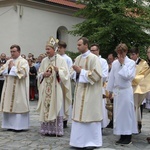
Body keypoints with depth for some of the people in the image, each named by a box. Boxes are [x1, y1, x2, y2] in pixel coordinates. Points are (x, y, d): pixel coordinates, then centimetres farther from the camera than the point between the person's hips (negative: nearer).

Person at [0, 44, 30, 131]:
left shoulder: (23, 61, -6)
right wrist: (8, 68, -5)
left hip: (19, 88, -7)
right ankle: (10, 124, 16)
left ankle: (19, 125, 2)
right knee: (8, 105, 8)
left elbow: (22, 73, -19)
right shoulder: (9, 61, 15)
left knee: (19, 106, -4)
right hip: (9, 88, 7)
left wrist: (13, 68, -10)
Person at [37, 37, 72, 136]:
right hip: (46, 89, 5)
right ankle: (47, 130, 10)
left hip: (56, 89, -5)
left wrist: (58, 71, -26)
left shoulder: (60, 59, -3)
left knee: (56, 108, -4)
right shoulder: (44, 61, 12)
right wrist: (44, 74, -7)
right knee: (46, 109, 4)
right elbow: (39, 74, 15)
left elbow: (65, 73, -8)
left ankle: (57, 130, 1)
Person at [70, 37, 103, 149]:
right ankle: (80, 140, 17)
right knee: (79, 115, 8)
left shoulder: (93, 58, -10)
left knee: (90, 116, -3)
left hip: (90, 92, -7)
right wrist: (77, 72, -6)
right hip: (80, 91, 7)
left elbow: (96, 75, -17)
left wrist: (81, 71, -15)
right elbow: (73, 73, 16)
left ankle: (92, 141, 7)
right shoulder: (78, 58, 12)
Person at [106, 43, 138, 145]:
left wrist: (122, 64, -10)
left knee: (127, 113, -1)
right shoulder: (115, 63, 8)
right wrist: (110, 90, 13)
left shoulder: (131, 63, -4)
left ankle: (128, 136, 8)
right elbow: (112, 77, 12)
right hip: (117, 91, 5)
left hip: (126, 91, -5)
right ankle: (122, 136, 16)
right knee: (118, 113, 8)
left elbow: (127, 76, -15)